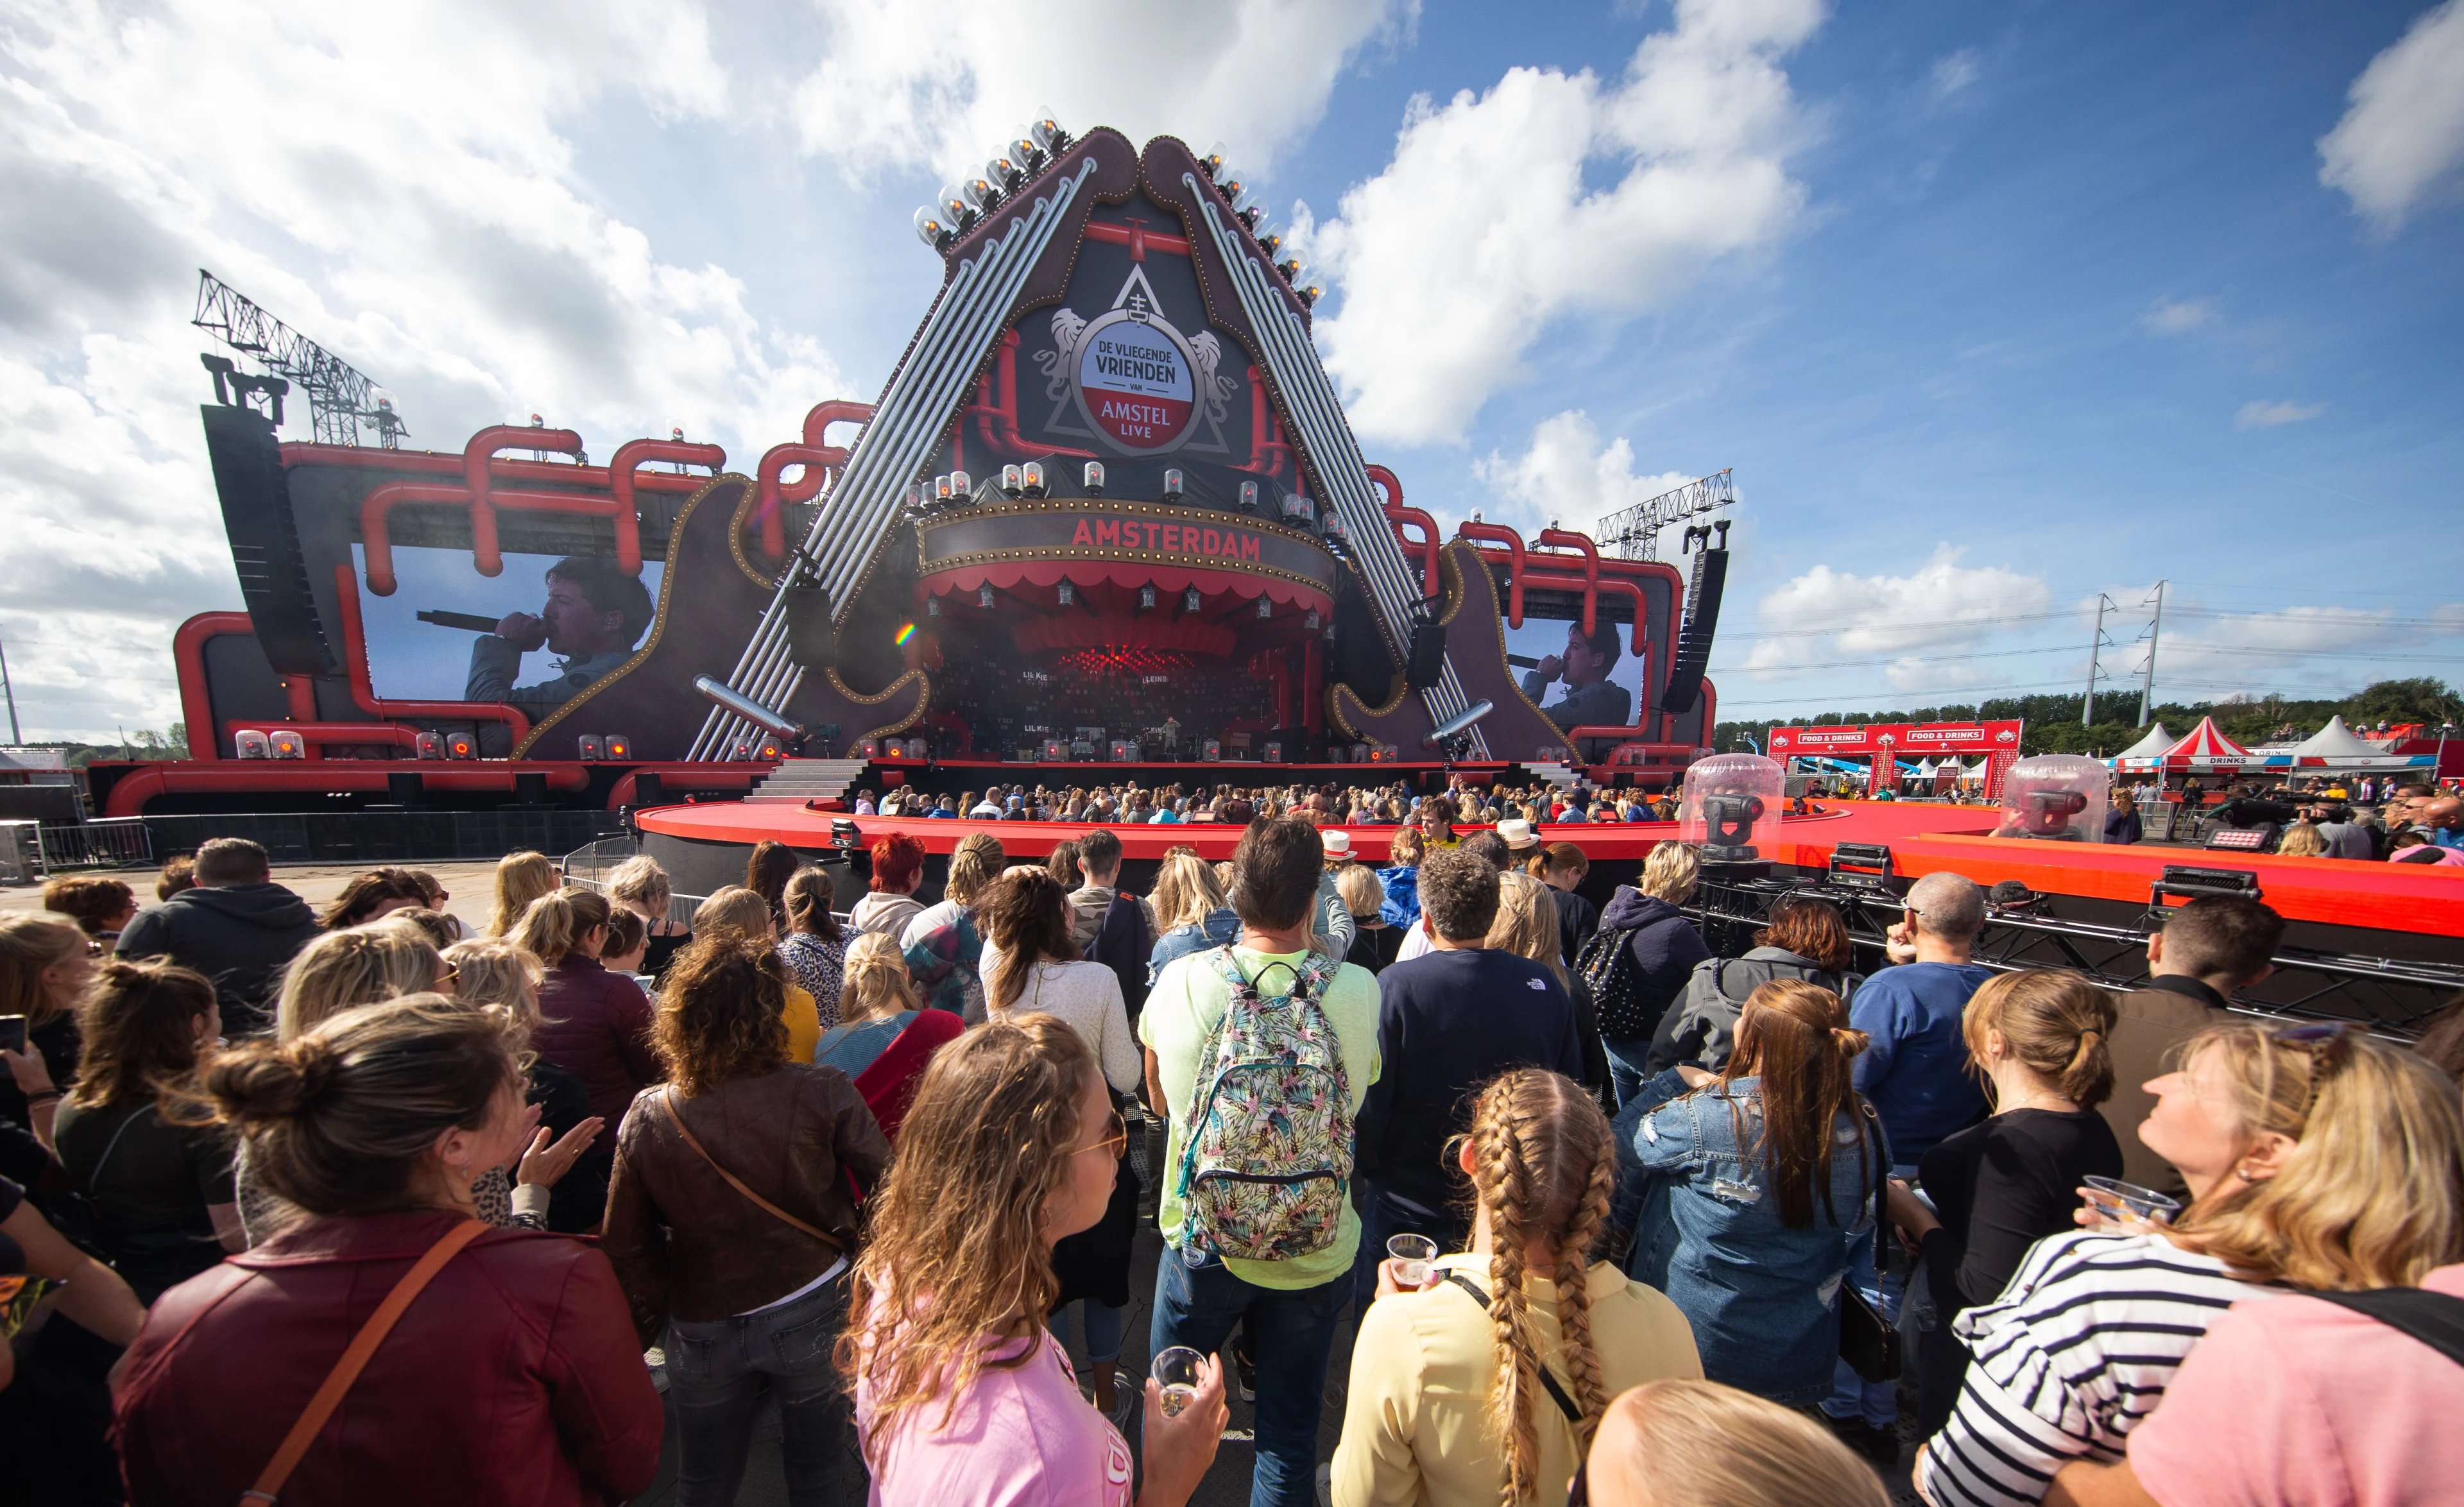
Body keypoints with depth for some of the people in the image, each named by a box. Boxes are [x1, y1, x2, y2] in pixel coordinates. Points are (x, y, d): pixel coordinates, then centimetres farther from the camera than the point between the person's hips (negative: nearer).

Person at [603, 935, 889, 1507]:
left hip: (701, 1327, 3)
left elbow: (627, 1245, -4)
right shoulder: (823, 1094, -25)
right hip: (811, 1311, -2)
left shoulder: (647, 1118, -15)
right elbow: (887, 1186, -17)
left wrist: (655, 1322, 12)